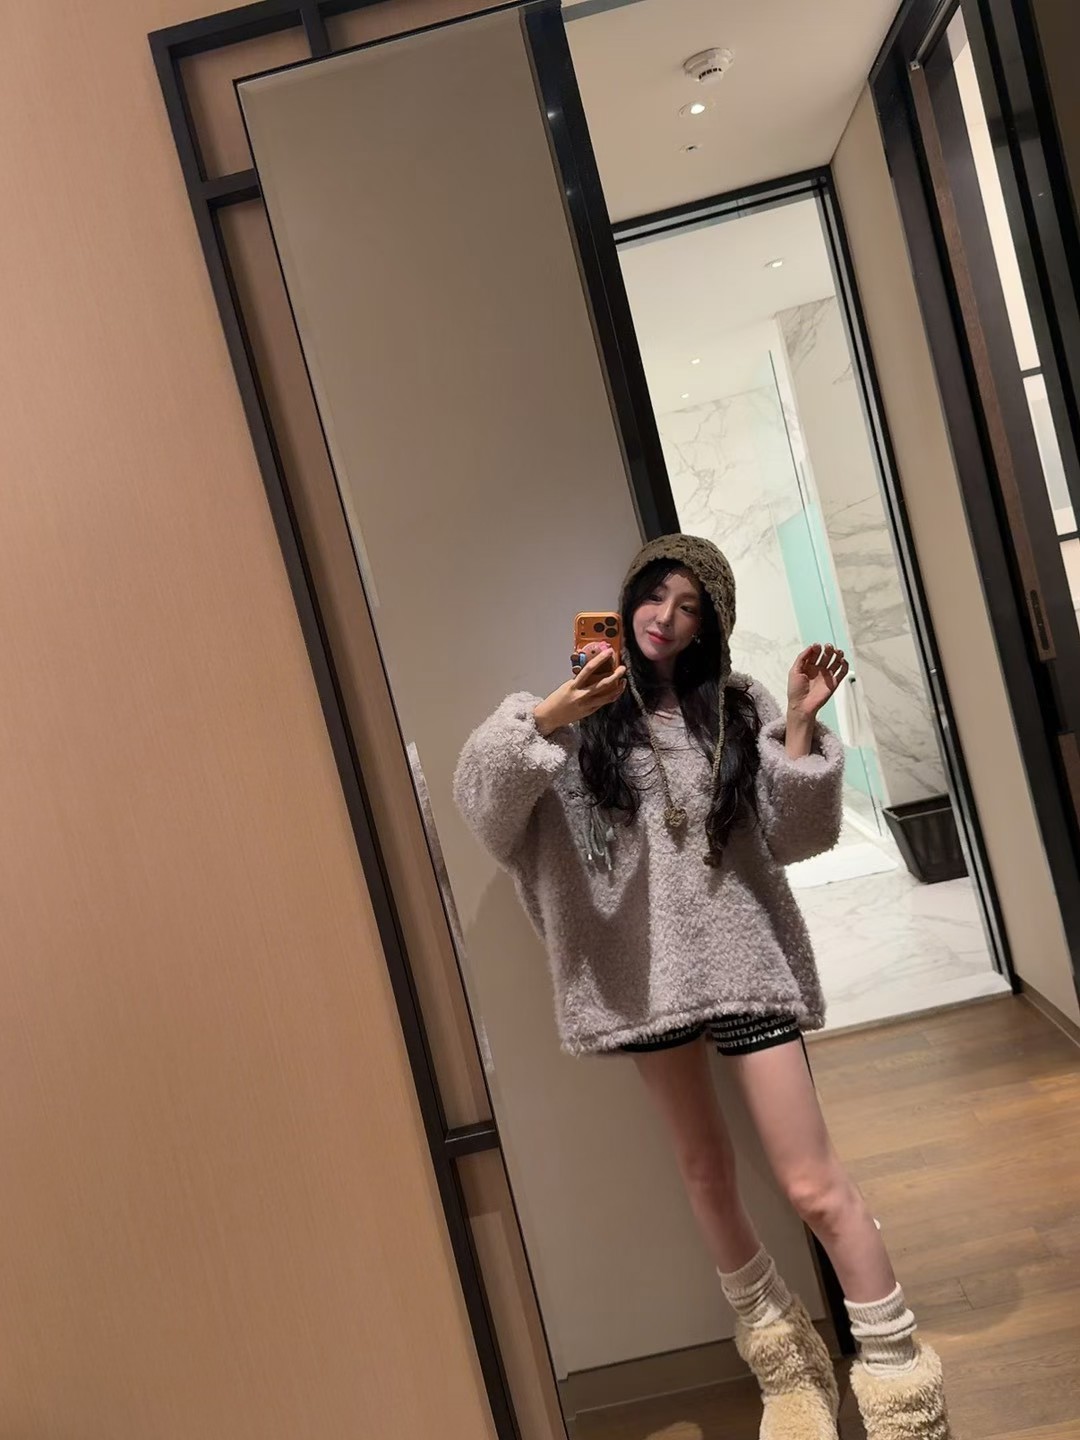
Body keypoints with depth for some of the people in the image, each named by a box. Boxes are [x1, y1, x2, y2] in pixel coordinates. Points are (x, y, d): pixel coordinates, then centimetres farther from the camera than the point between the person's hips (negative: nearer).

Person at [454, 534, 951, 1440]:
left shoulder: (737, 707, 2)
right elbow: (479, 792, -15)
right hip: (646, 967, 2)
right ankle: (783, 1359, 40)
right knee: (706, 1171, 17)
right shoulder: (581, 711, 0)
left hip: (741, 955, -1)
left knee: (814, 1184, -2)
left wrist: (799, 726, -16)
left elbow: (796, 837, -3)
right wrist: (554, 714, -31)